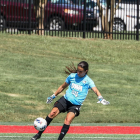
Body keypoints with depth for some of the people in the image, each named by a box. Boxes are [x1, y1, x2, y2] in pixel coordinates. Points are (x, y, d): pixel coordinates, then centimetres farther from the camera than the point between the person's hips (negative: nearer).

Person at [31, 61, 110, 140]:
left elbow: (95, 90, -19)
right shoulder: (72, 76, 7)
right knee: (53, 113, -17)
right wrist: (53, 96, 24)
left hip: (75, 105, -2)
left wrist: (100, 98, -38)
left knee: (68, 120, -25)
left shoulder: (88, 81, -3)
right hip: (65, 100, 2)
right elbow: (63, 87, 21)